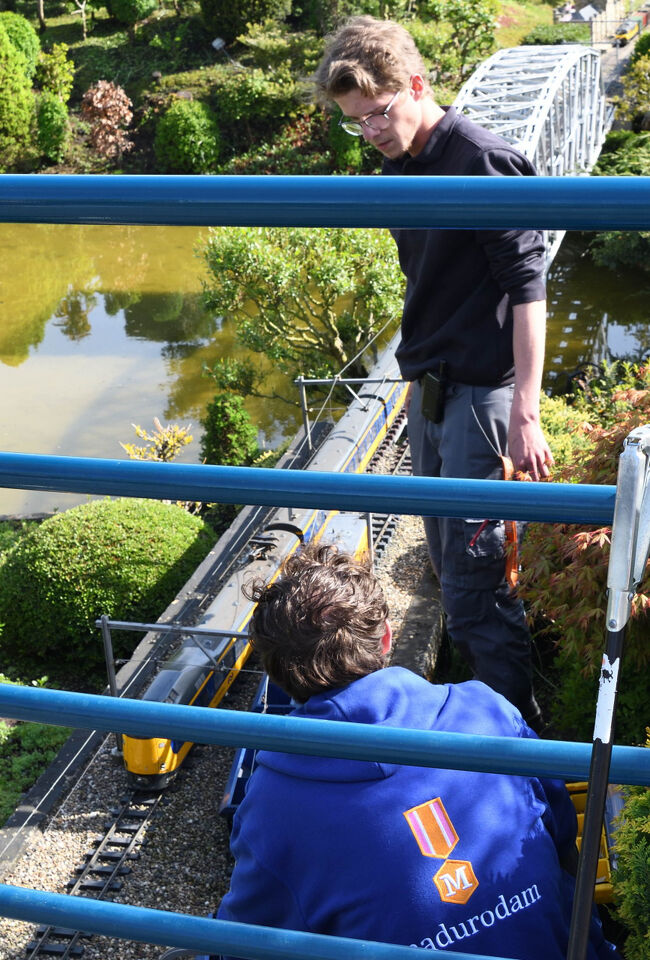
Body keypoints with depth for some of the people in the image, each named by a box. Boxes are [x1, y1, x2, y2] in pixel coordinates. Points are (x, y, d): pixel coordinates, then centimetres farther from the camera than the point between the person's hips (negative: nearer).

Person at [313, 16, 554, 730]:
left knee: (472, 585, -8)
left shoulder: (482, 161, -14)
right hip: (429, 392, 9)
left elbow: (526, 289, -18)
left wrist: (524, 413, -23)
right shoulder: (399, 165, 12)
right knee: (449, 566, 16)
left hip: (479, 395, -9)